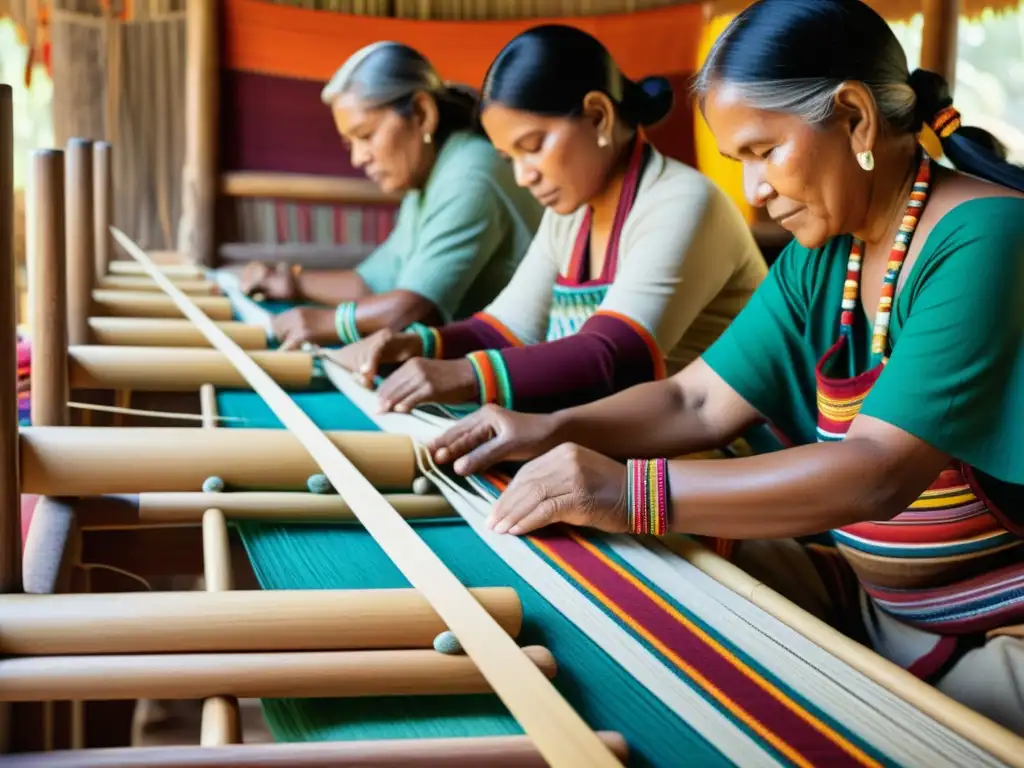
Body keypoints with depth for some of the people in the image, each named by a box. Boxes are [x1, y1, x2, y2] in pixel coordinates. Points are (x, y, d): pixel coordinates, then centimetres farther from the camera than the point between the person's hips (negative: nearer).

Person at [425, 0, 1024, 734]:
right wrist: (551, 431, -10)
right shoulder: (821, 257, 5)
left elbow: (883, 470, -29)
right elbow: (698, 402, 7)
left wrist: (636, 493, -31)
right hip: (865, 596, 7)